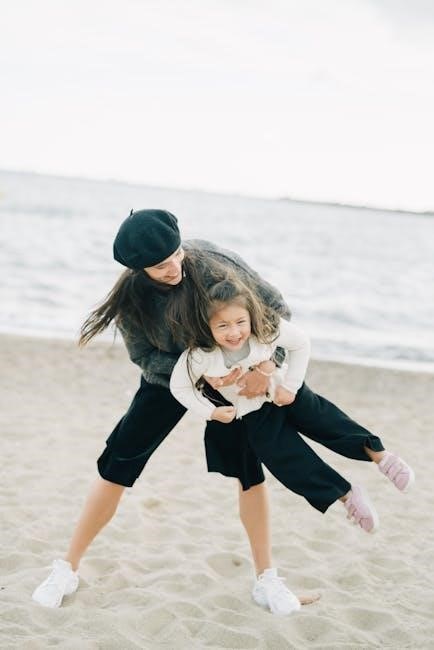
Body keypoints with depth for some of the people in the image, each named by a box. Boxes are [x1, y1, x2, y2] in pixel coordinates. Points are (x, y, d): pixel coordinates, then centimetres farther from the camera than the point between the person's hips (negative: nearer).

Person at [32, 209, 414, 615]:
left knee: (248, 467, -7)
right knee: (118, 463, -8)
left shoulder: (210, 262, -29)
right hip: (170, 378, 0)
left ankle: (266, 577, 10)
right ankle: (68, 567, 6)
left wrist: (265, 364, -34)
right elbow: (145, 357, -15)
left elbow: (276, 307, -21)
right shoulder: (132, 296, -25)